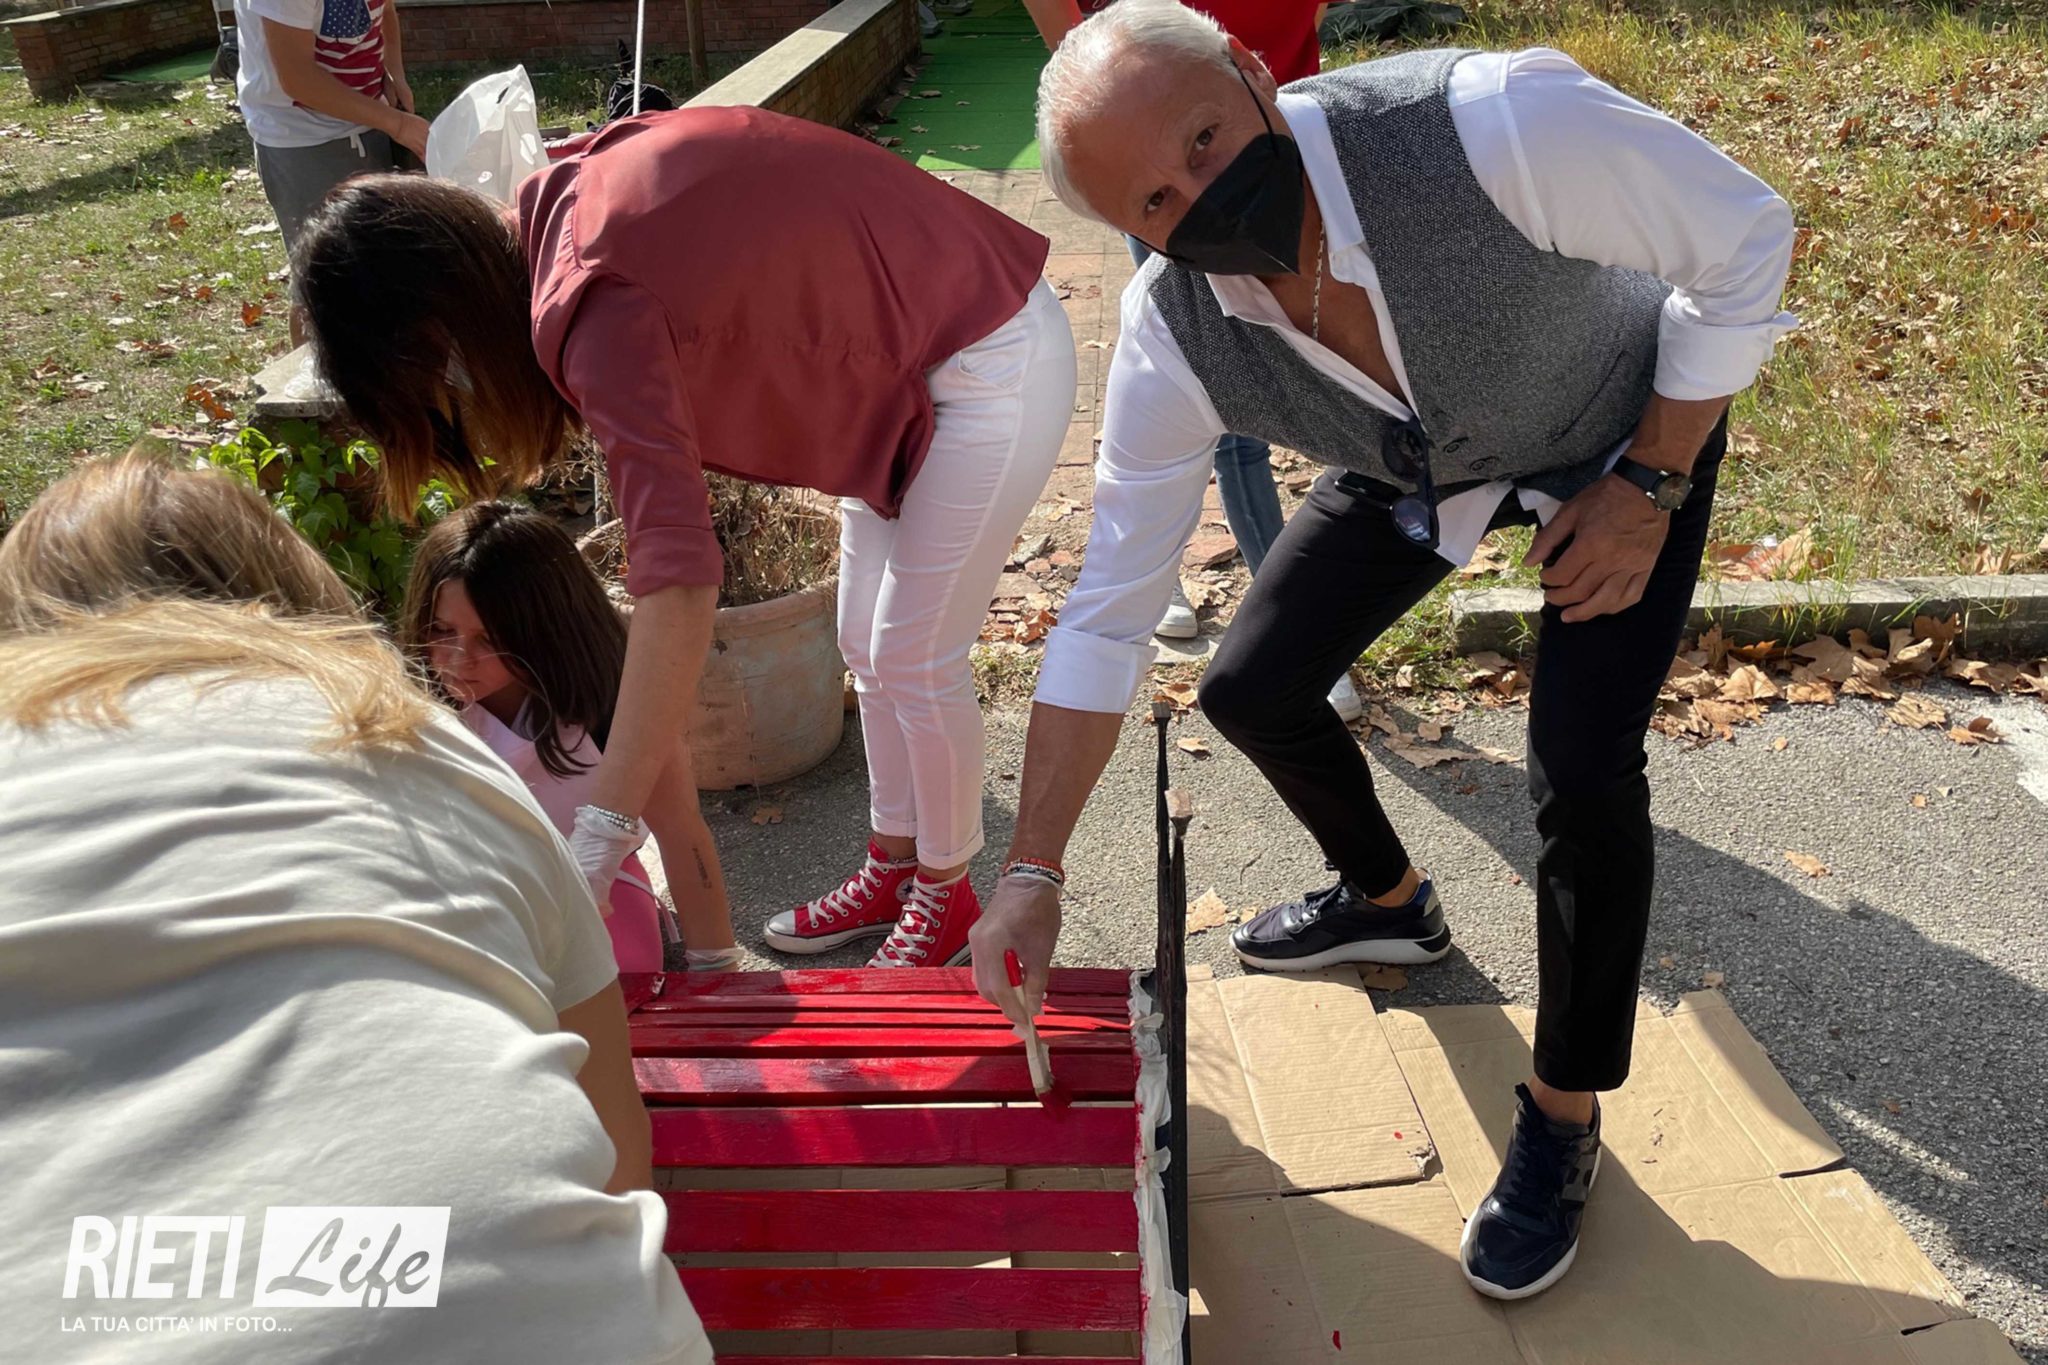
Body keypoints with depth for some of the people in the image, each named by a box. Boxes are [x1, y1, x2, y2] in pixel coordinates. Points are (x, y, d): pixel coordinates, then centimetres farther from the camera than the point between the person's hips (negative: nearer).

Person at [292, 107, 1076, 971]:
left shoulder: (598, 309, -31)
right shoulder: (566, 195, -6)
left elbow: (679, 583, -38)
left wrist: (602, 833, -36)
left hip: (991, 367, -9)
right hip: (902, 343, 9)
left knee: (914, 660, 0)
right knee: (866, 641, 15)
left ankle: (946, 893, 23)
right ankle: (893, 866, 31)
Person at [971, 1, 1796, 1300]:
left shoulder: (1494, 123, -40)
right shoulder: (1174, 337, -27)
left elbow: (1748, 239, -22)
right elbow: (1107, 615, -19)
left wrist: (1650, 483, -21)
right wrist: (1033, 874, -18)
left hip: (1635, 427, -3)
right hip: (1420, 464, 4)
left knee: (1584, 769, -18)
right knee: (1253, 688, 1)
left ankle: (1567, 1114, 9)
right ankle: (1390, 900, 34)